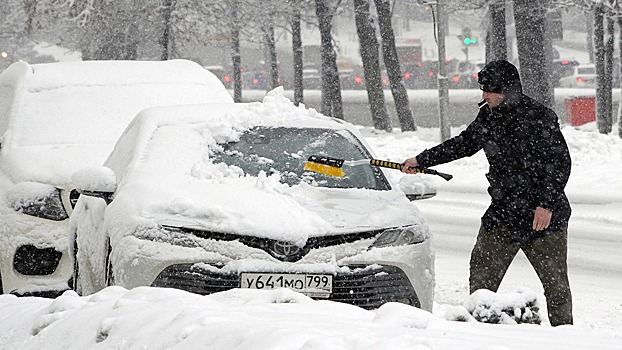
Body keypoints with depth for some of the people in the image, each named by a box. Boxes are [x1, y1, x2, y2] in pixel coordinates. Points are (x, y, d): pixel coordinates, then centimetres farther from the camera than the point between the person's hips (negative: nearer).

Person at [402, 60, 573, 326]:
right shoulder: (488, 116, 8)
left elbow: (560, 164, -13)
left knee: (555, 282, 1)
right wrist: (422, 160, 31)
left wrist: (547, 204, -18)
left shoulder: (539, 117, -13)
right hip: (502, 213, 6)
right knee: (481, 274, 1)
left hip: (544, 216, -6)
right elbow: (463, 144, 26)